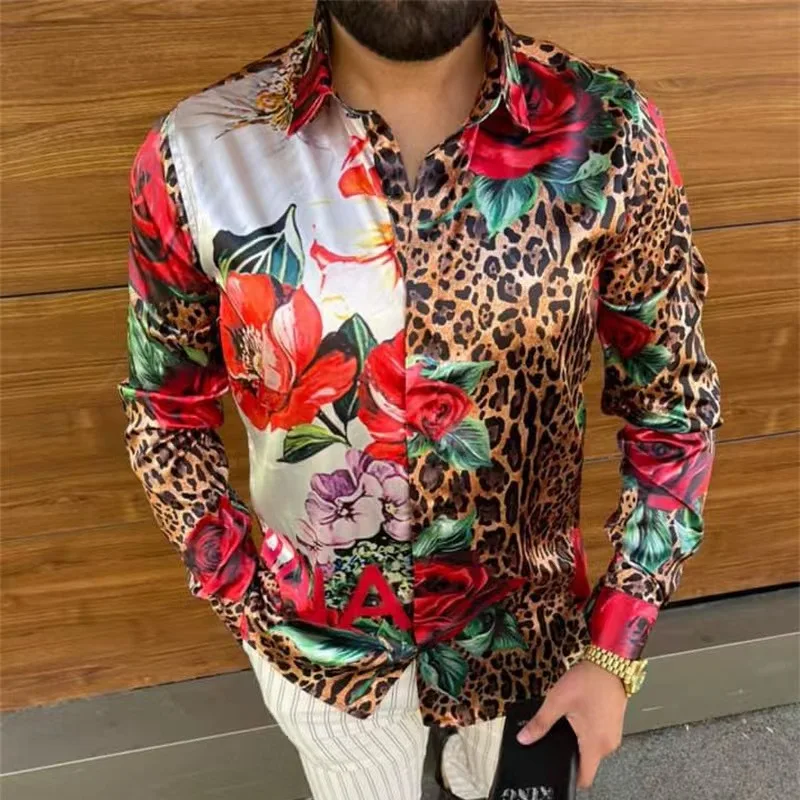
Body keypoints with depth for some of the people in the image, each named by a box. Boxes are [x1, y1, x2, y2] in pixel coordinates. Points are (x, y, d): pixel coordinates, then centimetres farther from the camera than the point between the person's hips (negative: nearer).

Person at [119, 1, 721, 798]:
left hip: (529, 624, 1)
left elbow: (674, 404, -8)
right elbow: (166, 409, -4)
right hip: (317, 638, 0)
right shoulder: (196, 151, -19)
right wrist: (244, 602, -5)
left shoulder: (608, 132, -18)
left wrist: (615, 651, -8)